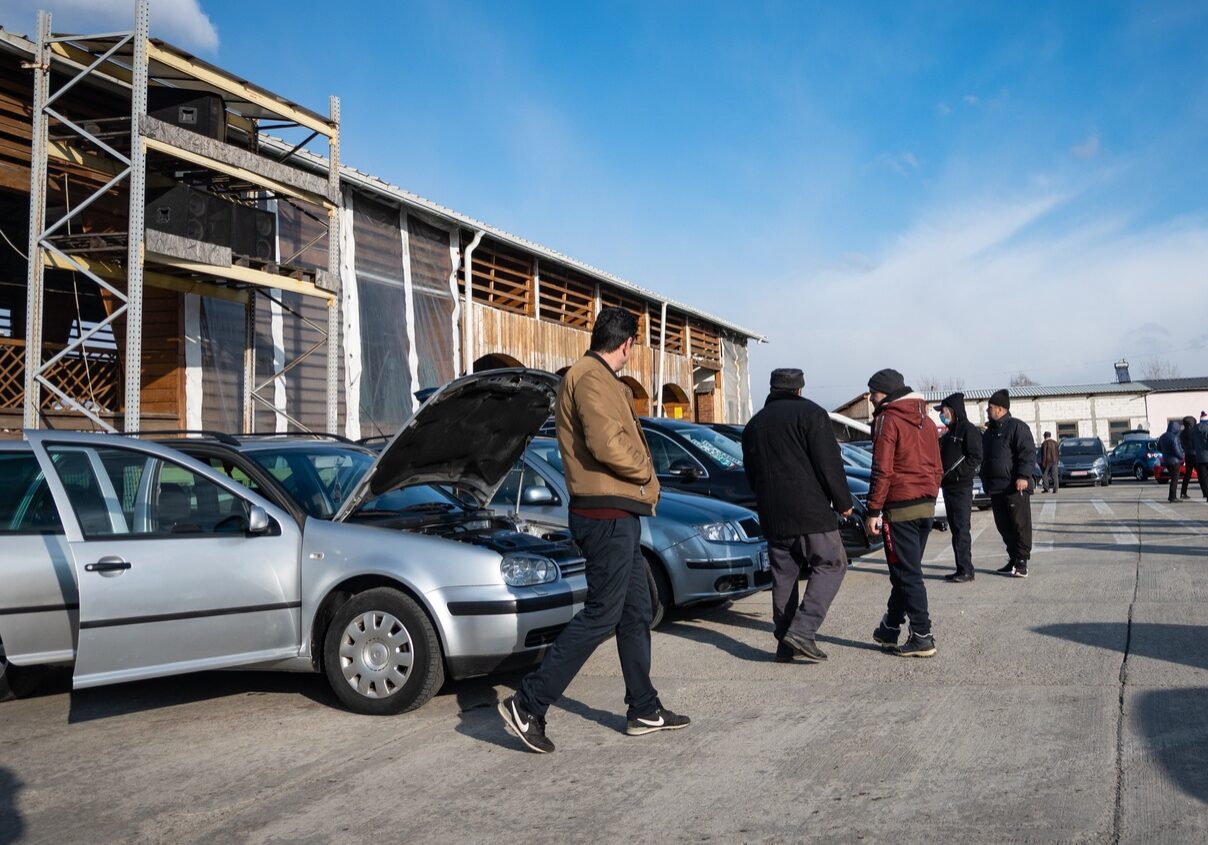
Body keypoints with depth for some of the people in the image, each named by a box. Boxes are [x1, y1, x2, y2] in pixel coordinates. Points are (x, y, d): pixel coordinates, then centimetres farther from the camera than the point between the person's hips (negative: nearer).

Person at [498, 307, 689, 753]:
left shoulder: (596, 379, 20)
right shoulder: (592, 379, -14)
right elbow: (606, 445, -26)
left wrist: (641, 476, 6)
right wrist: (645, 471, -9)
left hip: (617, 515, 11)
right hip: (608, 514, -11)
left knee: (636, 612, 16)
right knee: (600, 615, -8)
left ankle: (645, 710, 26)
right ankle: (527, 705, -4)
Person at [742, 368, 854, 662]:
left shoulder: (754, 424, 15)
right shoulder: (811, 414, -4)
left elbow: (751, 473, 20)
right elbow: (828, 464, -10)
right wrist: (843, 502, -1)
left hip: (772, 517, 6)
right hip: (810, 511, -6)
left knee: (783, 576, 11)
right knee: (830, 565, 4)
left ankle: (785, 644, 11)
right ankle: (802, 630, -9)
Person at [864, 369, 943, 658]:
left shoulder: (888, 419, -9)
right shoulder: (925, 420, 15)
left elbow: (882, 469, -15)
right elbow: (937, 468, 17)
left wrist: (873, 510, -12)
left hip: (900, 507, -8)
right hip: (926, 506, 8)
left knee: (907, 574, -3)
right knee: (907, 571, 15)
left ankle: (922, 637, -1)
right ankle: (889, 629, 25)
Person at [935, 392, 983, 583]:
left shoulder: (968, 429, -9)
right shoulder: (949, 432, 20)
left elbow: (976, 458, -16)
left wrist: (956, 473, -19)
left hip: (961, 487, -9)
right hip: (948, 486, 9)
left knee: (961, 529, -8)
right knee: (955, 529, 11)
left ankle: (966, 570, -5)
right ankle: (961, 569, 16)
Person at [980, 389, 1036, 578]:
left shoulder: (1016, 427, -6)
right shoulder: (989, 431, 20)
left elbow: (1028, 453, -14)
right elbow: (983, 457, 26)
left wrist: (1023, 476, -22)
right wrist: (986, 484, 21)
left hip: (1015, 487, -8)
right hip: (995, 488, 8)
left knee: (1020, 525, -3)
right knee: (1004, 527, 10)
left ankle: (1021, 561, 0)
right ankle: (1013, 559, 17)